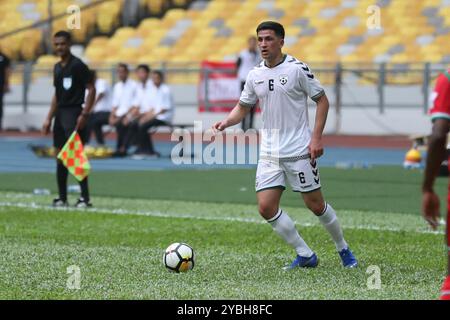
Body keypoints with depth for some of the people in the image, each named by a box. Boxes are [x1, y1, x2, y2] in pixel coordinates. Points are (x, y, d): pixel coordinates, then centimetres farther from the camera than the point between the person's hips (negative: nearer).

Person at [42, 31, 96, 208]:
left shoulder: (78, 65, -9)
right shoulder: (57, 67, 14)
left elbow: (91, 89, -12)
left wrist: (84, 115, -18)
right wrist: (49, 119, 19)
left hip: (74, 113, -8)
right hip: (60, 114, 8)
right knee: (60, 158, 9)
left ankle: (85, 198, -11)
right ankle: (62, 198, 15)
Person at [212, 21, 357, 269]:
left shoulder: (297, 69, -8)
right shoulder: (255, 75, 6)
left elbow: (322, 100, -3)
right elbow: (243, 107, 17)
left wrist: (317, 137, -11)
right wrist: (226, 122, -4)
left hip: (299, 150, -5)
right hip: (269, 154, 5)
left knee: (316, 205, 0)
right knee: (266, 208, -7)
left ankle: (343, 249, 24)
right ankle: (305, 255, 6)